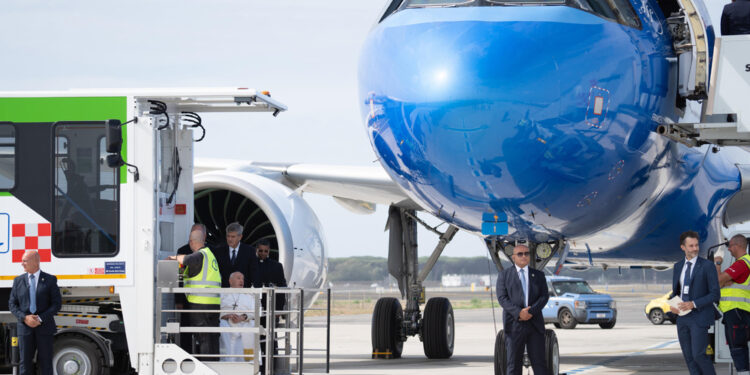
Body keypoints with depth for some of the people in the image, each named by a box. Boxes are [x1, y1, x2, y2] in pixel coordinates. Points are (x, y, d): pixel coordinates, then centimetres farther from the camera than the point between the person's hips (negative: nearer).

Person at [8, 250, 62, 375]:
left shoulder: (50, 280, 1)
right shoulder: (18, 280, 8)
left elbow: (57, 304, -3)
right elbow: (12, 304, 7)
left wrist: (40, 319, -14)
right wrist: (24, 318, -11)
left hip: (44, 327, -2)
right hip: (25, 327, 2)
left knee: (45, 363, 2)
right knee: (25, 363, 2)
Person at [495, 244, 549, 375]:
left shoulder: (538, 275, 15)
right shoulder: (504, 275, 9)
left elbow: (545, 296, 4)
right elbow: (502, 298, -2)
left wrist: (531, 312, -14)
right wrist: (518, 313, -17)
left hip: (535, 324, 1)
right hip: (514, 325, -1)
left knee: (539, 362, -1)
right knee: (513, 363, 0)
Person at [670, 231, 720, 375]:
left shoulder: (707, 266, -7)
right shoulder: (678, 266, 11)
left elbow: (715, 294, -9)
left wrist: (694, 304, -19)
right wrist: (672, 306, -1)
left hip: (699, 317, -6)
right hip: (682, 317, 6)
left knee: (698, 354, -13)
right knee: (688, 357, 5)